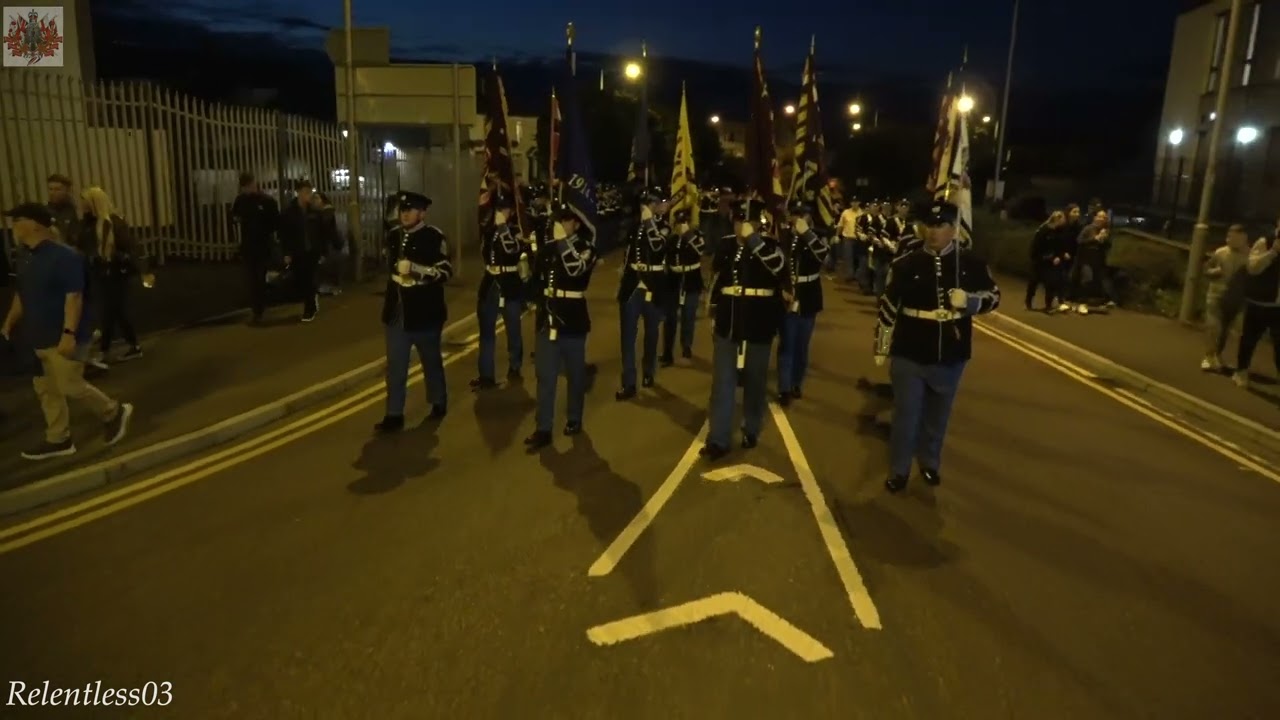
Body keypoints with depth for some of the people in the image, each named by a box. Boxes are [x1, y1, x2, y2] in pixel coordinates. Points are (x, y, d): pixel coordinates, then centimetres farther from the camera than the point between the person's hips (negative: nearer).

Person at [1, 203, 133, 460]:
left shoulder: (64, 256, -17)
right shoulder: (30, 258, 11)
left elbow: (74, 297, -22)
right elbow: (21, 295, 21)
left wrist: (69, 333, -26)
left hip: (62, 338, -9)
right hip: (38, 338, 9)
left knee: (70, 387, -4)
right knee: (46, 389, 12)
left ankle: (114, 413, 17)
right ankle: (58, 440, 21)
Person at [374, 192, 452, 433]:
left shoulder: (434, 237, -10)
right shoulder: (394, 236, 8)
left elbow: (446, 271, -18)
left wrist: (415, 269, -30)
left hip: (424, 313, -5)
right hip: (397, 312, 5)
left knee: (431, 361, 12)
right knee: (395, 366, 4)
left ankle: (438, 403, 31)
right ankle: (394, 415, 10)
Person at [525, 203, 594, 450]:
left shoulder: (586, 248, -6)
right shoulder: (546, 246, 6)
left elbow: (576, 269, -28)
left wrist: (563, 241, -26)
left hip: (573, 320, -3)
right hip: (548, 319, 3)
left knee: (575, 374, 11)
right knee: (545, 375, 2)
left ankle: (574, 419, 29)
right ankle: (543, 429, 7)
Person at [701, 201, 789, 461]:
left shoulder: (769, 246, -5)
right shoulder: (727, 249, 7)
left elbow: (780, 268, -27)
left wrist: (753, 239, -26)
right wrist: (715, 320, 18)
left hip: (759, 327, -3)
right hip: (728, 326, 3)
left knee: (755, 383, 10)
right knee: (722, 383, 1)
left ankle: (751, 431, 27)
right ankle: (718, 440, 5)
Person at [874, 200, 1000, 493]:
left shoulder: (971, 263, -2)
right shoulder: (906, 264, -7)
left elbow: (994, 295, 8)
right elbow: (888, 307, -2)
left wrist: (970, 300, -14)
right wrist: (881, 348, -1)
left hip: (951, 357, 2)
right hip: (909, 355, -2)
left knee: (937, 416, 17)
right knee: (906, 415, 5)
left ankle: (930, 463, 37)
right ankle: (899, 471, 20)